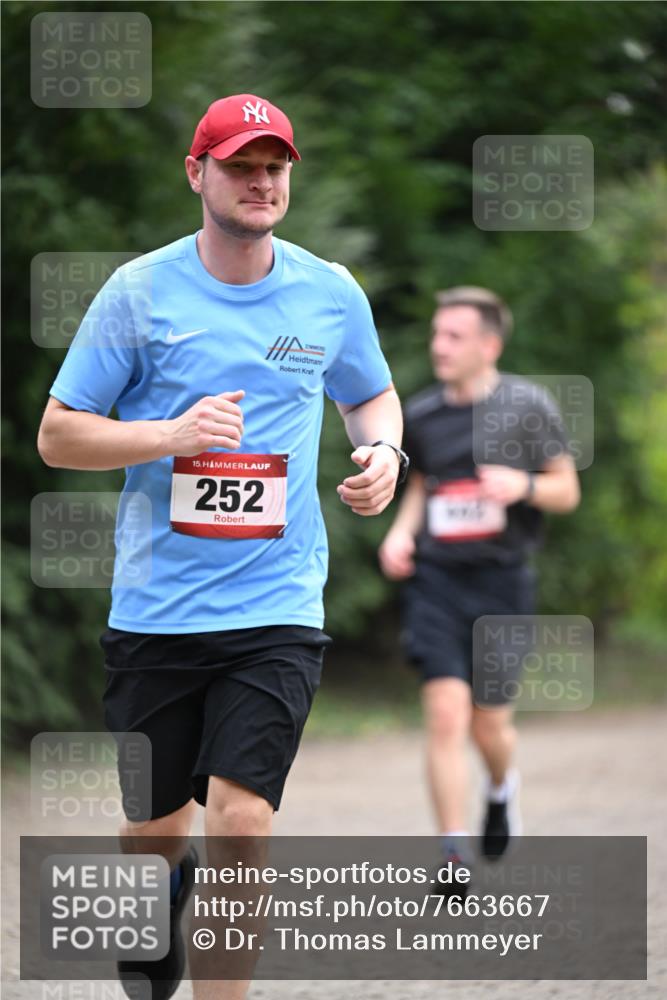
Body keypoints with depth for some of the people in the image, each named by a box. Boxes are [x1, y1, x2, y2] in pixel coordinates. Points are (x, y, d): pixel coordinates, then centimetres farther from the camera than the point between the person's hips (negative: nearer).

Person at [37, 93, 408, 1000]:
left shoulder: (331, 294, 5)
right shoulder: (139, 291, -2)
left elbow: (372, 394, 24)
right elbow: (58, 434, -1)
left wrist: (384, 451, 1)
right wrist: (173, 434, -16)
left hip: (277, 610, 0)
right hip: (155, 609, 0)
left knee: (241, 818, -14)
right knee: (155, 828, 7)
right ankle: (162, 903, 42)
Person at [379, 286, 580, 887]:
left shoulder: (528, 406, -2)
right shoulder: (421, 414, 6)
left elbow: (567, 491, 4)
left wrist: (525, 485, -17)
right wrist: (401, 532, 4)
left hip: (502, 580, -2)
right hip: (436, 577, 2)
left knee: (489, 724, 4)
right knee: (445, 714, -12)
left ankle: (502, 789, 41)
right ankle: (455, 856, -8)